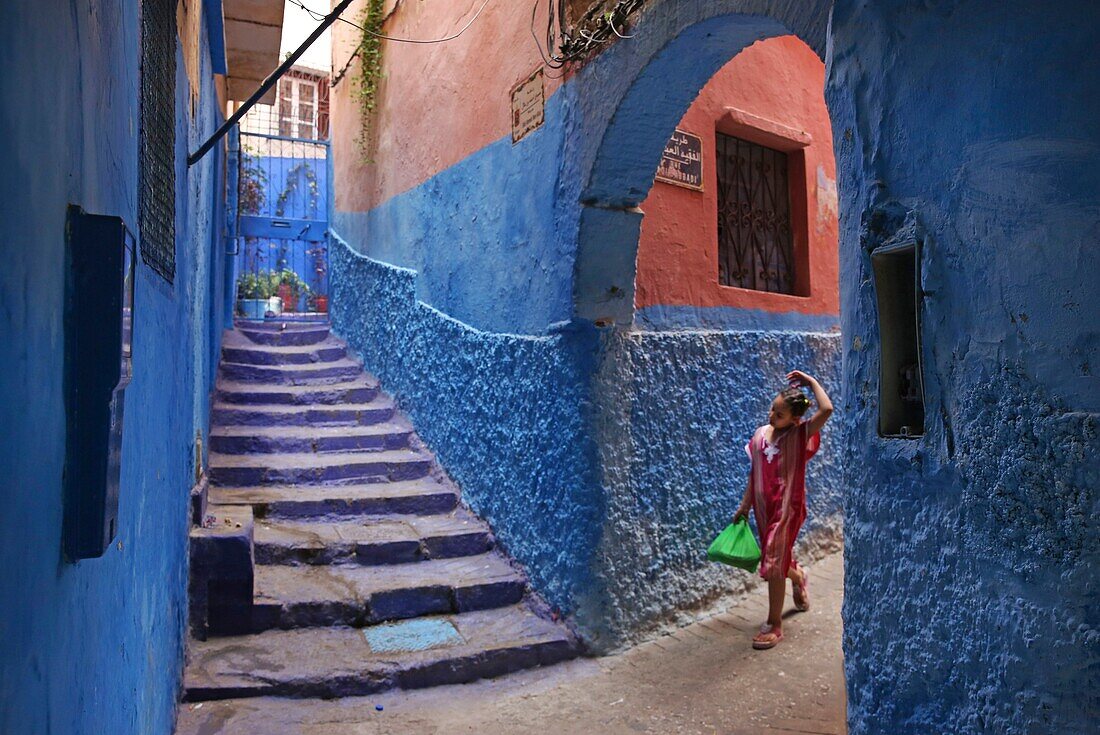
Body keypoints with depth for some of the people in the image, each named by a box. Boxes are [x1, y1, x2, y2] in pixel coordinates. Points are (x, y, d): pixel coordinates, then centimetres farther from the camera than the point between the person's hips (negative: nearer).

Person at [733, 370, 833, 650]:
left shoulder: (800, 435, -12)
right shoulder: (760, 434, 1)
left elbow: (827, 409, -30)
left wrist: (811, 381, -19)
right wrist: (744, 506, 11)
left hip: (787, 507, -5)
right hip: (763, 506, 5)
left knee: (773, 565, -5)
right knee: (777, 558, 21)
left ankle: (774, 625, 10)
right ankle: (798, 577, 57)